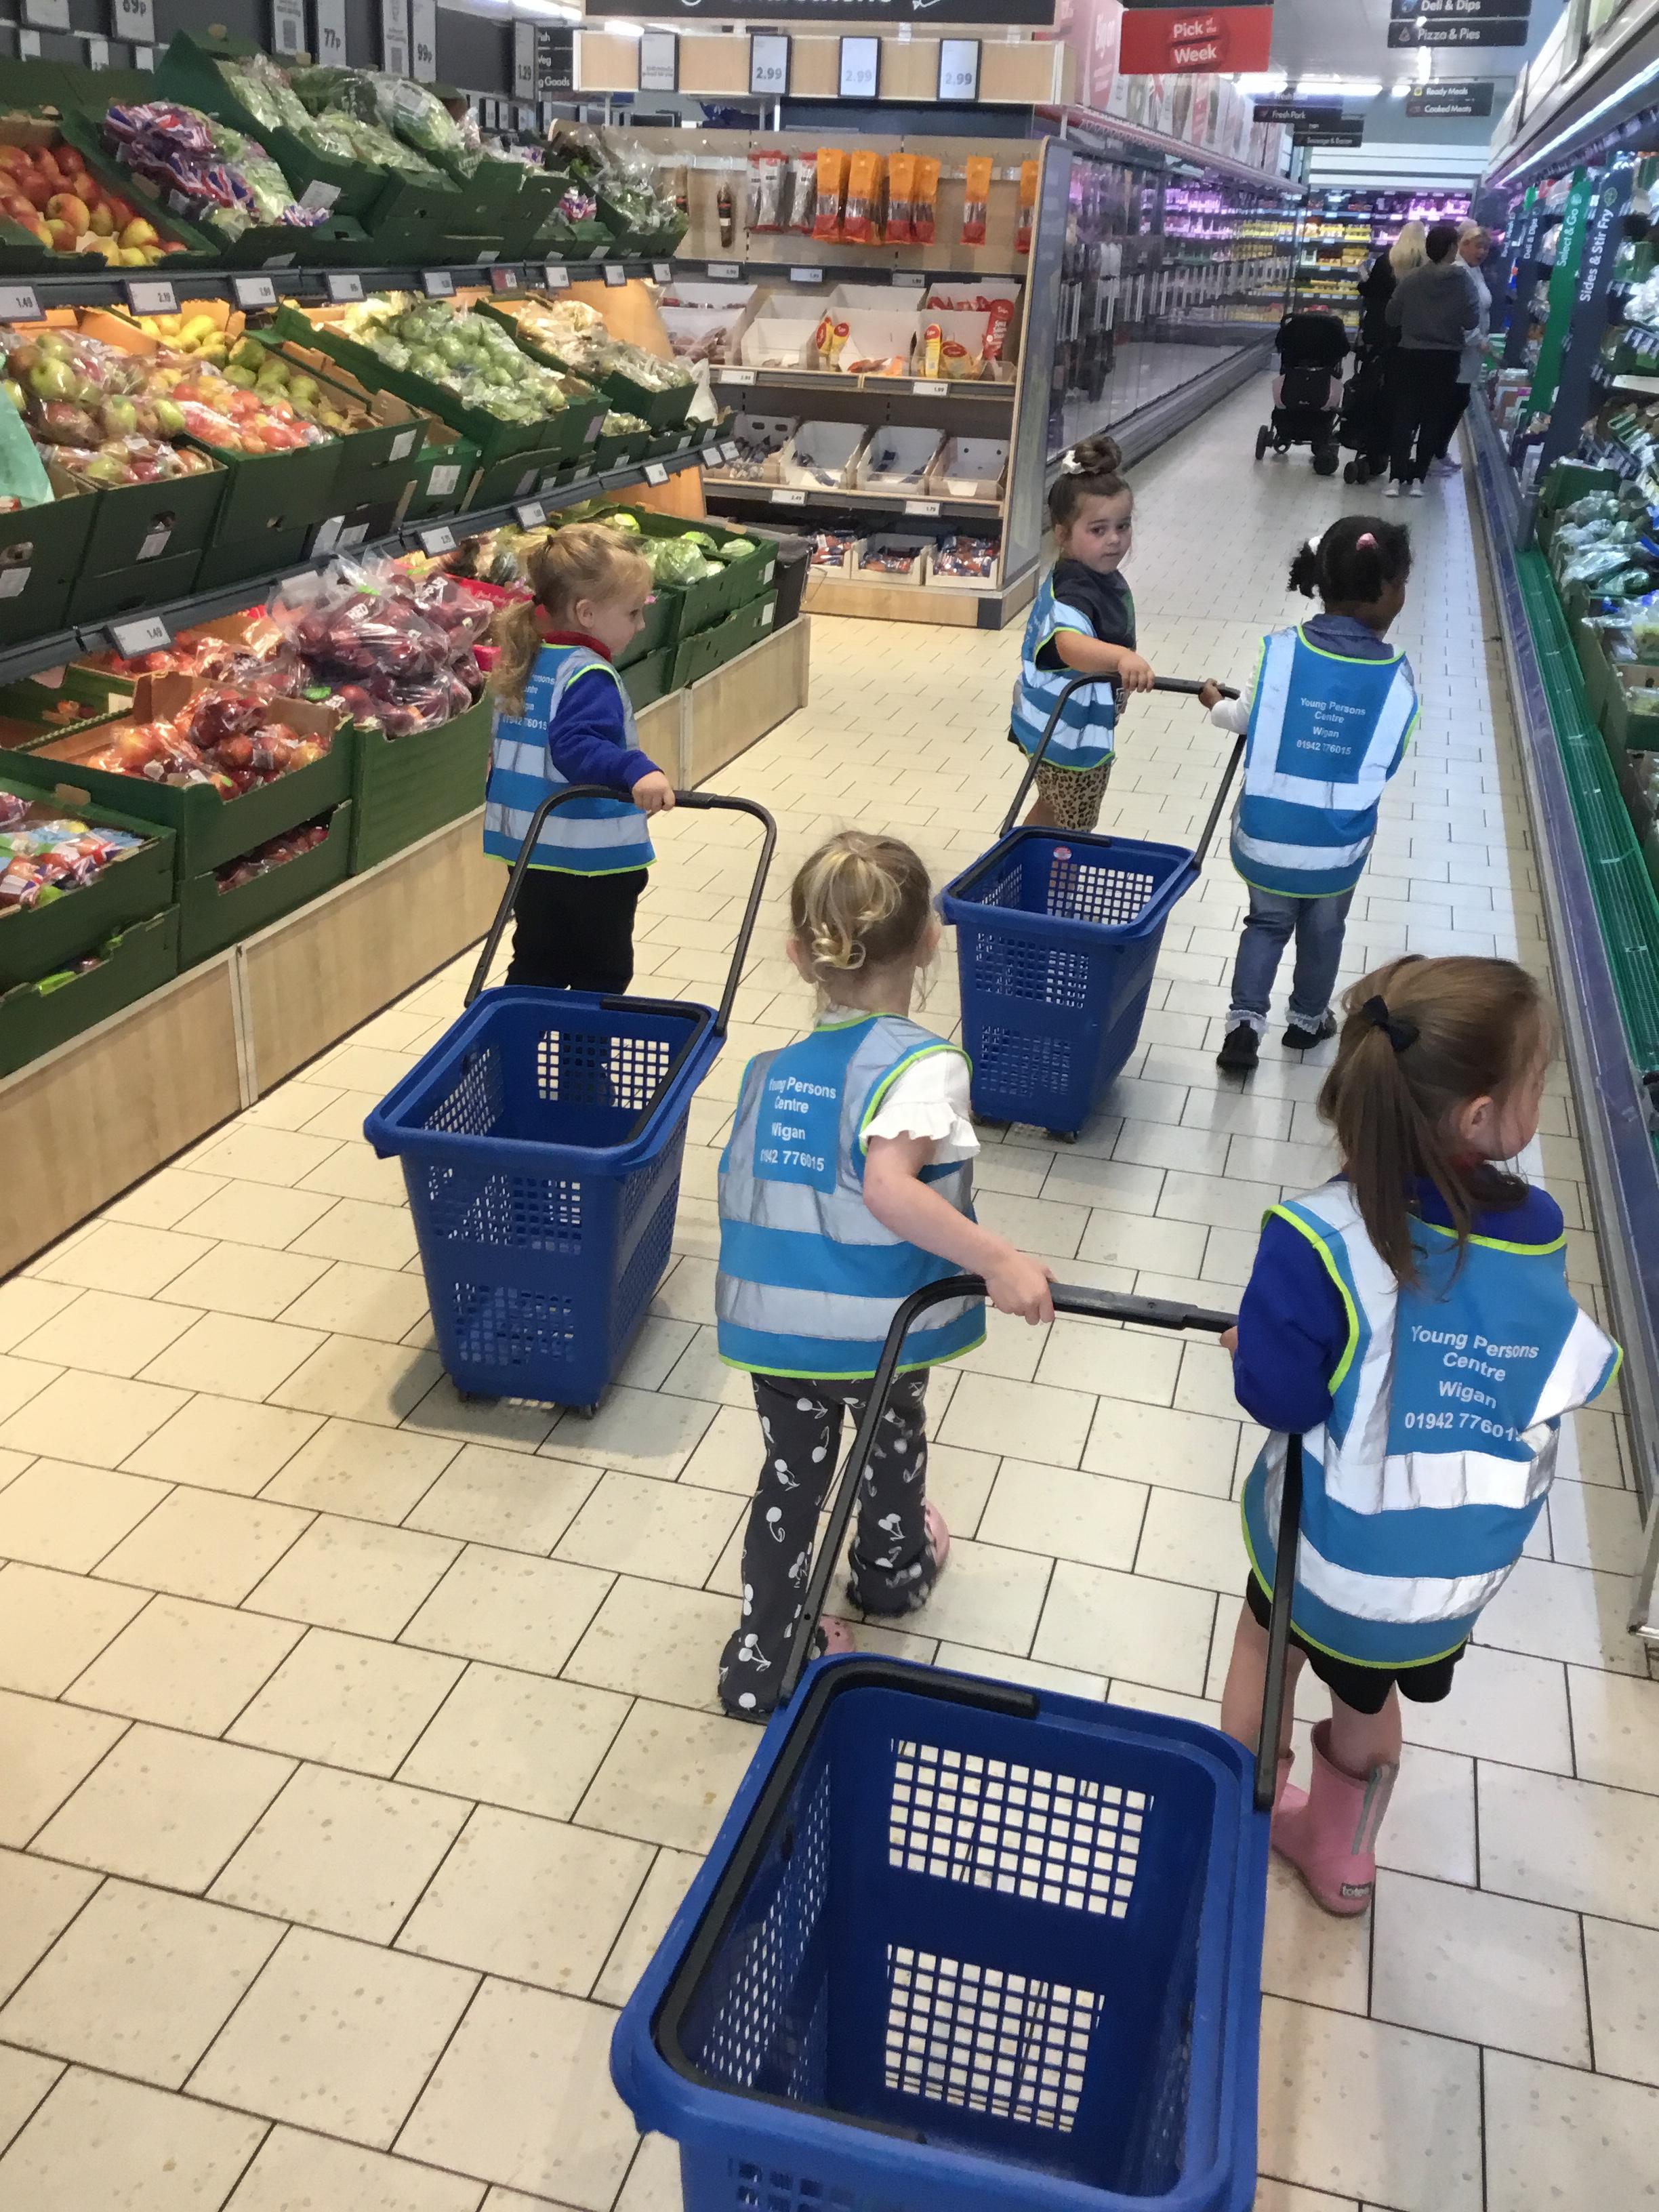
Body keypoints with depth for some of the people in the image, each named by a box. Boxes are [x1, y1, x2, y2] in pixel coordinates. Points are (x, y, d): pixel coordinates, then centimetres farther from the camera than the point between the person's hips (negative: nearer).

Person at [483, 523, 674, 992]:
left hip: (530, 849, 8)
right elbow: (576, 746, -35)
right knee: (602, 978, 6)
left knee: (536, 967, 17)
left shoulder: (523, 662, 7)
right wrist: (637, 772, -48)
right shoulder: (589, 676, -19)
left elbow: (505, 748, 16)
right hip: (592, 862, -8)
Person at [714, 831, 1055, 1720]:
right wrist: (1000, 1263, -33)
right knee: (894, 1438, 28)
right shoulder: (924, 1064, -17)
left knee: (791, 1472, 23)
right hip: (878, 1329, -3)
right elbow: (891, 1187, -34)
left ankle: (763, 1657, 27)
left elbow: (744, 1197, 6)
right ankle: (894, 1567, 55)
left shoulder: (769, 1070, 2)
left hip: (771, 1326, 3)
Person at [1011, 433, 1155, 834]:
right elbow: (1070, 643, -54)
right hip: (1070, 738, -10)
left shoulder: (1099, 576, 2)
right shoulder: (1074, 593, -31)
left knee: (1052, 812, 27)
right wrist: (1122, 657, -72)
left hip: (1059, 729, 10)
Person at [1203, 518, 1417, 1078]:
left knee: (1267, 922, 22)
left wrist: (1216, 704, 22)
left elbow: (1247, 720, 0)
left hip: (1266, 833, 0)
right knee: (1323, 932, 24)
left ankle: (1245, 1021, 10)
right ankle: (1307, 1020, 42)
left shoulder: (1280, 651, -15)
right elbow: (1386, 760, -1)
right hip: (1338, 842, 0)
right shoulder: (1396, 677, -13)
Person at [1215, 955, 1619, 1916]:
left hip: (1333, 1548, -3)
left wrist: (1257, 1340, -4)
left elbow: (1278, 1398, -24)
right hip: (1460, 1575, 3)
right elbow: (1566, 1379, -3)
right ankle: (1341, 1855, 55)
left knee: (1266, 1639, 30)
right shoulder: (1538, 1234, -18)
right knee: (1369, 1694, 30)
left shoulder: (1322, 1238, -31)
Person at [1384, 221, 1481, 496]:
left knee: (1404, 417, 6)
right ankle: (1417, 478, 6)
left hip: (1410, 356, 1)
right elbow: (1471, 321, -11)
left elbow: (1391, 317, 1)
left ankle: (1396, 478, -2)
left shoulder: (1410, 279, -5)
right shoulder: (1461, 280, -10)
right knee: (1433, 420, 8)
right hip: (1445, 359, -1)